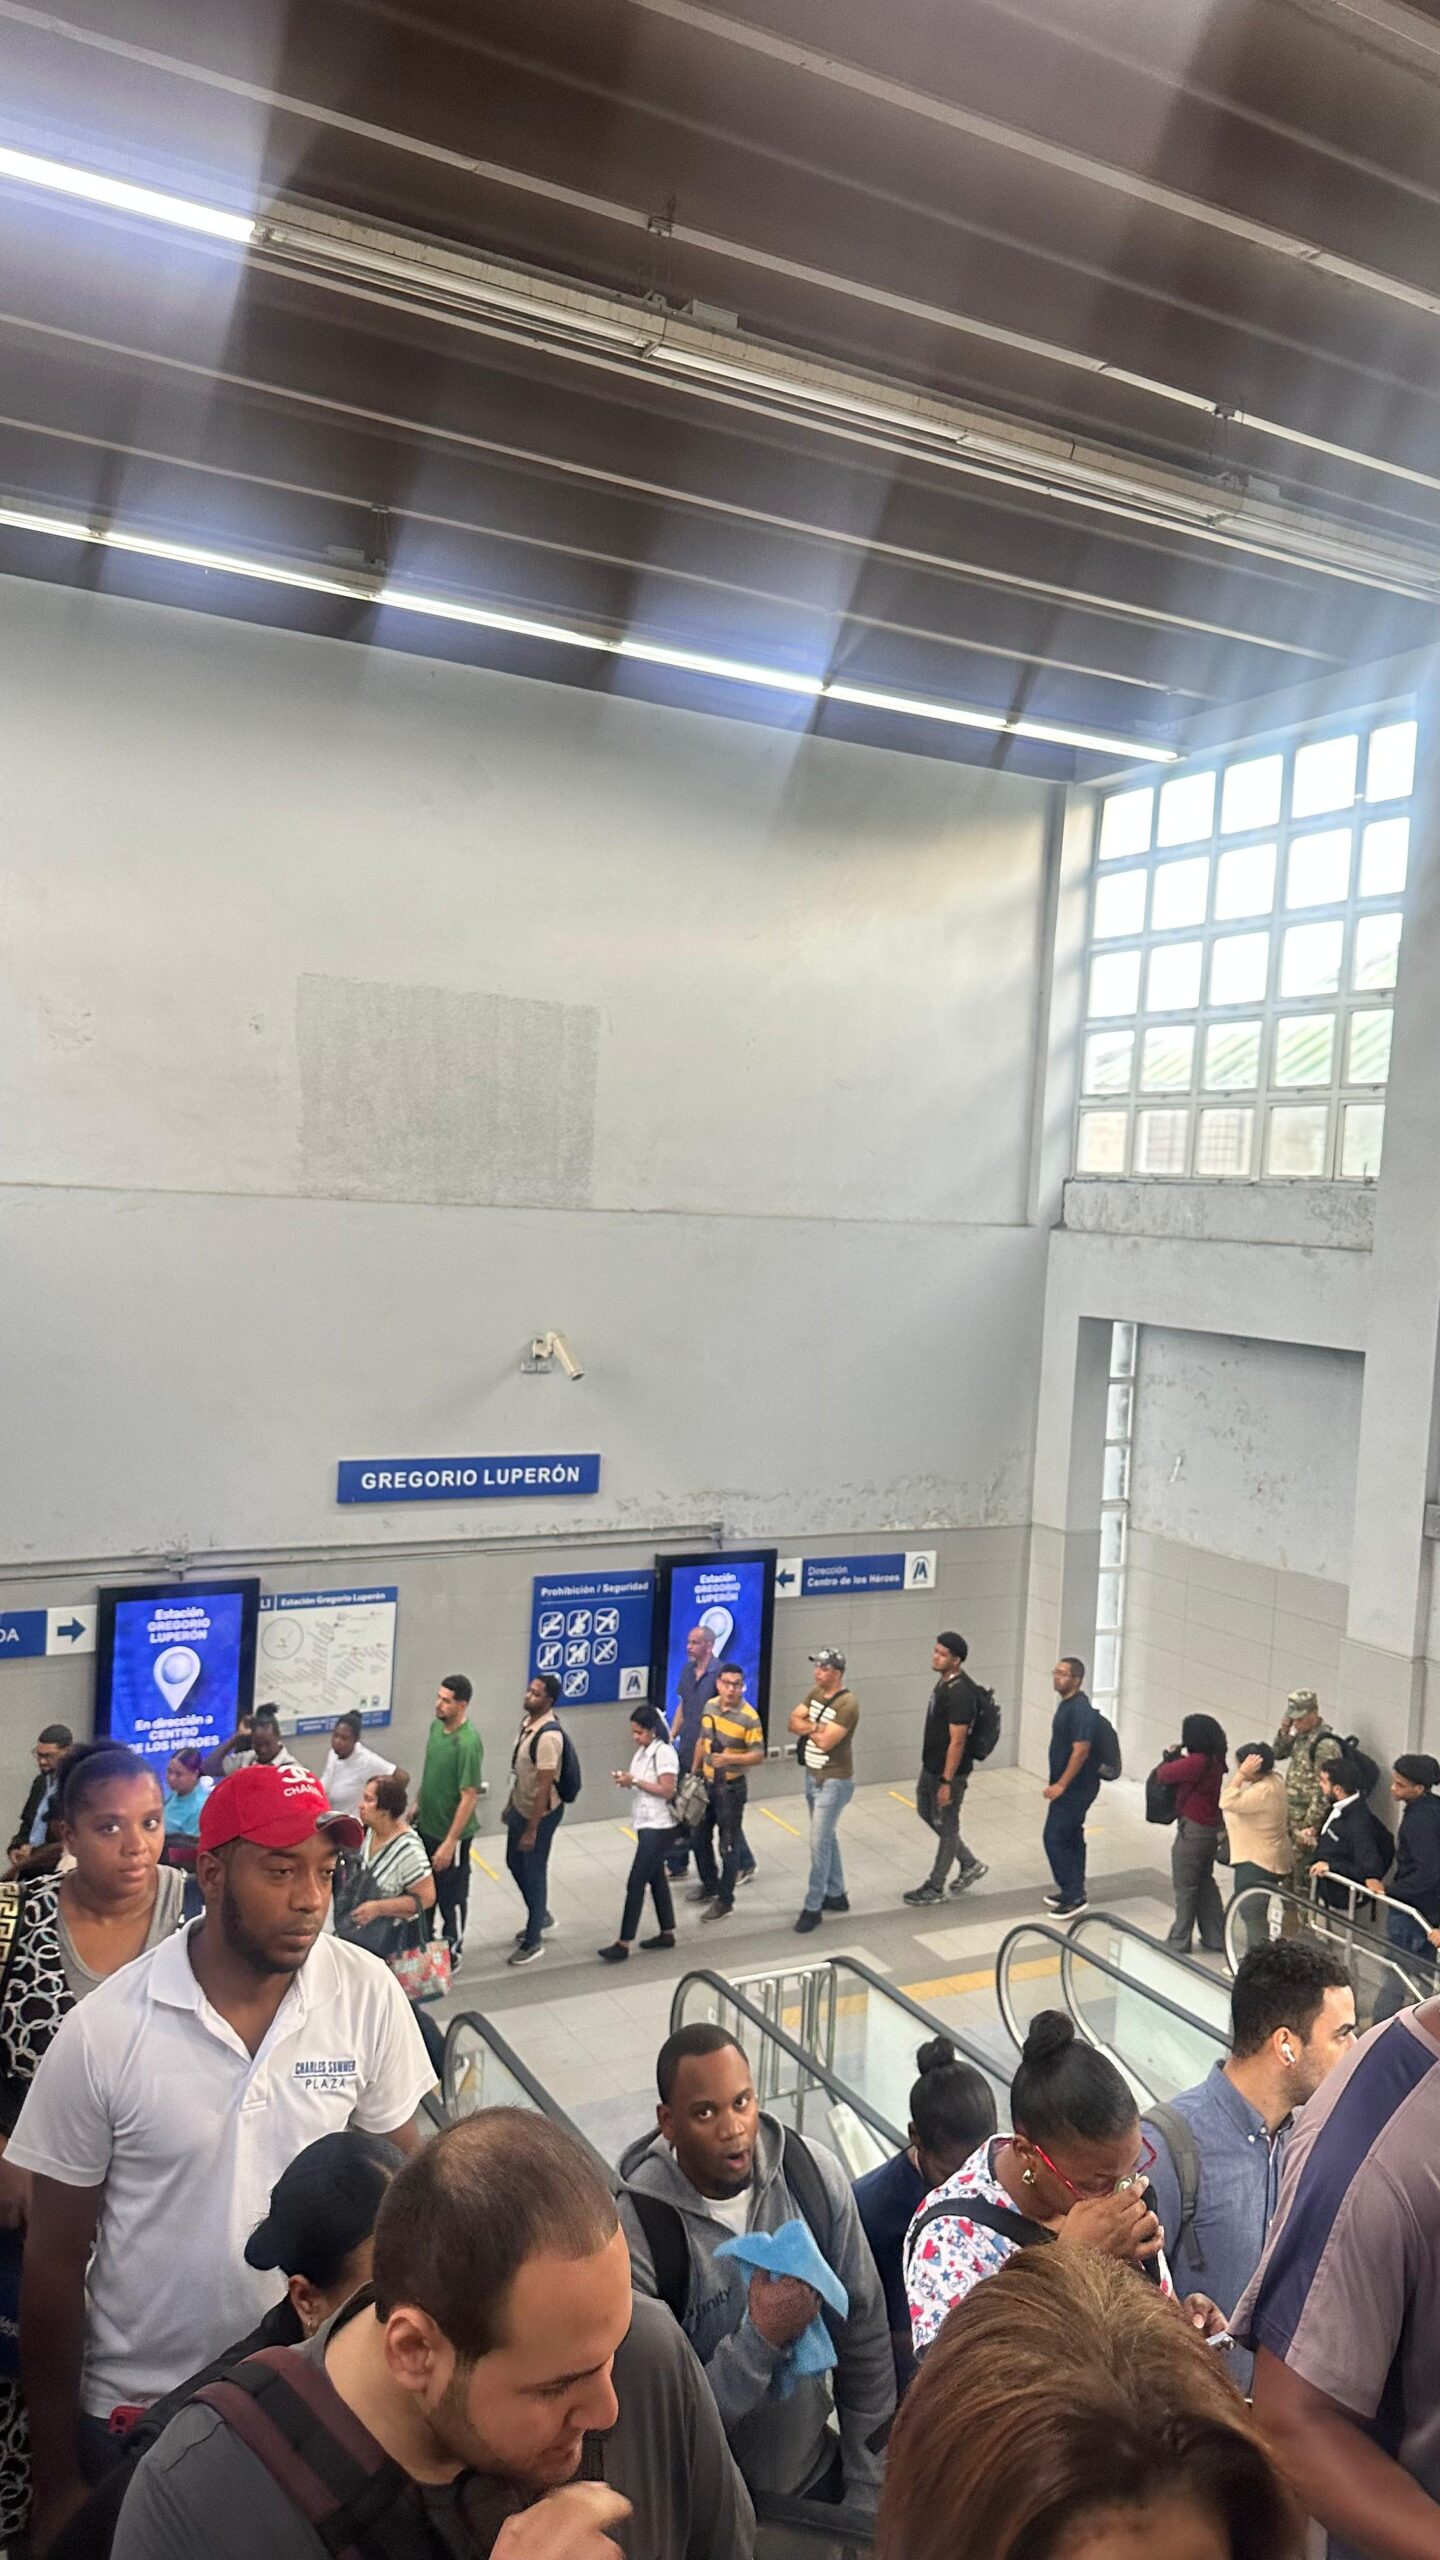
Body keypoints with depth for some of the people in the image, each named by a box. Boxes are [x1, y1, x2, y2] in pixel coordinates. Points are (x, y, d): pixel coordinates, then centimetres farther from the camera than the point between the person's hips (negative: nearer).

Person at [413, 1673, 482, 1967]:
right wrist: (417, 1805, 17)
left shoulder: (468, 1743, -28)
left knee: (451, 1894, 11)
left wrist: (450, 1842, -24)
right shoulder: (436, 1726, -3)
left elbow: (469, 1797, -26)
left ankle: (453, 1951, 31)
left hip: (450, 1833, -8)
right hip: (426, 1825, 8)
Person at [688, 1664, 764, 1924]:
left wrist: (730, 1758, -33)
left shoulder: (749, 1717, -20)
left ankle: (725, 1901, 15)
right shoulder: (710, 1706, -1)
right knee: (700, 1837, 19)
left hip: (731, 1788, -7)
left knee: (728, 1845, 3)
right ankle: (709, 1884, 40)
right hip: (707, 1783, 7)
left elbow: (758, 1756, -19)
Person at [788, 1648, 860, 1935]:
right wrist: (817, 1726, -18)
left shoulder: (847, 1704, -23)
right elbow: (793, 1722, -1)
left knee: (819, 1843, -6)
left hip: (834, 1782, -8)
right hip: (812, 1776, 8)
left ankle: (813, 1907, 2)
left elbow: (825, 1741, -26)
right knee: (827, 1838, 18)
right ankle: (836, 1895, 31)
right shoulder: (815, 1692, 3)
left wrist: (809, 1726, -9)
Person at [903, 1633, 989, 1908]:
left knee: (946, 1826, 7)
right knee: (926, 1812, 21)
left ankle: (935, 1888, 22)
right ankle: (970, 1863, 33)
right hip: (931, 1765, 10)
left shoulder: (960, 1693, -27)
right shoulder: (944, 1680, 3)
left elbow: (957, 1741, -25)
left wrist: (947, 1782, -22)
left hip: (949, 1771, -10)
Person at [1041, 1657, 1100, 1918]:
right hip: (1070, 1786, 10)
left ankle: (1074, 1896, 1)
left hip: (1075, 1787, -10)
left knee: (1054, 1838, -6)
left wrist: (1061, 1785, -23)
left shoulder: (1081, 1710, -23)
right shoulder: (1066, 1703, 8)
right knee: (1071, 1838, 16)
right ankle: (1072, 1892, 26)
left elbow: (1081, 1751, -26)